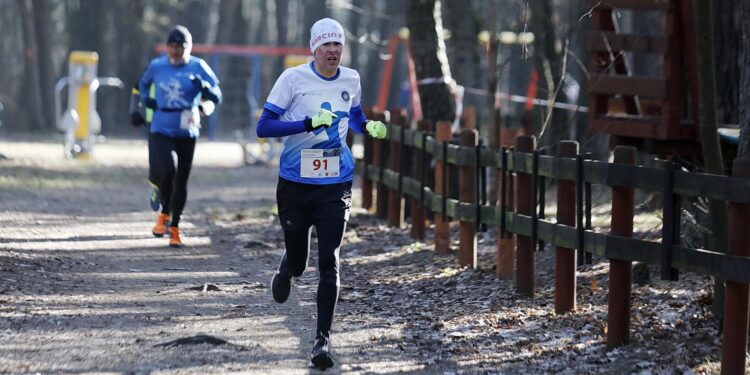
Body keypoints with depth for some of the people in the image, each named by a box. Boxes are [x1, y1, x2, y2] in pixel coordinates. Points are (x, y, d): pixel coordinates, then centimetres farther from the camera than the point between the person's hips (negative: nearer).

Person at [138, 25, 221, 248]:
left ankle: (174, 228, 23)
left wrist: (206, 89, -27)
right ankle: (164, 213, 7)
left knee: (181, 180, 7)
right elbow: (143, 83, 23)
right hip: (160, 130, 0)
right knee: (166, 171, -20)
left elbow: (216, 95, -6)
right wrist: (146, 99, 4)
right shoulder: (157, 66, 2)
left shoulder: (198, 68, -4)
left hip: (187, 132, 0)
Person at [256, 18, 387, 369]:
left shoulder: (351, 80, 4)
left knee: (329, 262, -9)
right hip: (295, 183, -1)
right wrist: (309, 123, -26)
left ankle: (323, 339, -4)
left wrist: (369, 127, 1)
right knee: (297, 259, 11)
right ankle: (285, 271, 50)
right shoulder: (293, 78, -9)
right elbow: (263, 127, -13)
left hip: (335, 185, 1)